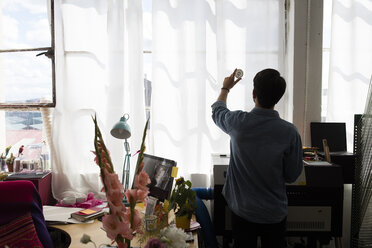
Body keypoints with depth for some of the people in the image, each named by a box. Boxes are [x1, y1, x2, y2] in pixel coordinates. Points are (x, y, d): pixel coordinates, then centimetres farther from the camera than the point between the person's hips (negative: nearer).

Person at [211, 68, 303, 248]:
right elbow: (292, 176, -8)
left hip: (242, 211, 1)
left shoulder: (237, 122, -17)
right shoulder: (290, 132, -19)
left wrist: (225, 88, 25)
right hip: (275, 213, 0)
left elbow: (217, 110, 8)